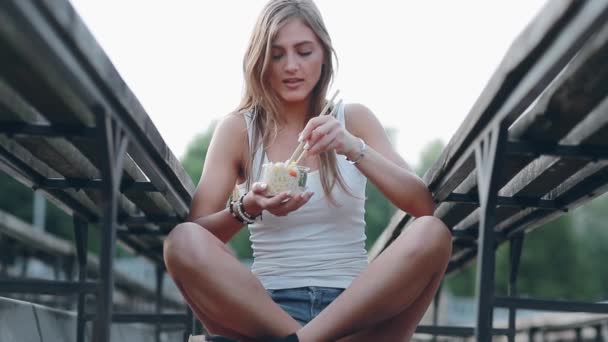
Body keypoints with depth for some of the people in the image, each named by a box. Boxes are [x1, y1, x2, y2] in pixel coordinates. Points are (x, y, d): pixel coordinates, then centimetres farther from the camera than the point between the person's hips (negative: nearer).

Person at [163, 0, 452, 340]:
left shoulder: (354, 119, 9)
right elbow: (196, 233, 0)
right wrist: (246, 209, -21)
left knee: (432, 233, -27)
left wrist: (355, 149, -15)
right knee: (183, 241, -28)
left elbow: (425, 206, -1)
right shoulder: (238, 129, 6)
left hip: (353, 306, 1)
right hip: (268, 306, -1)